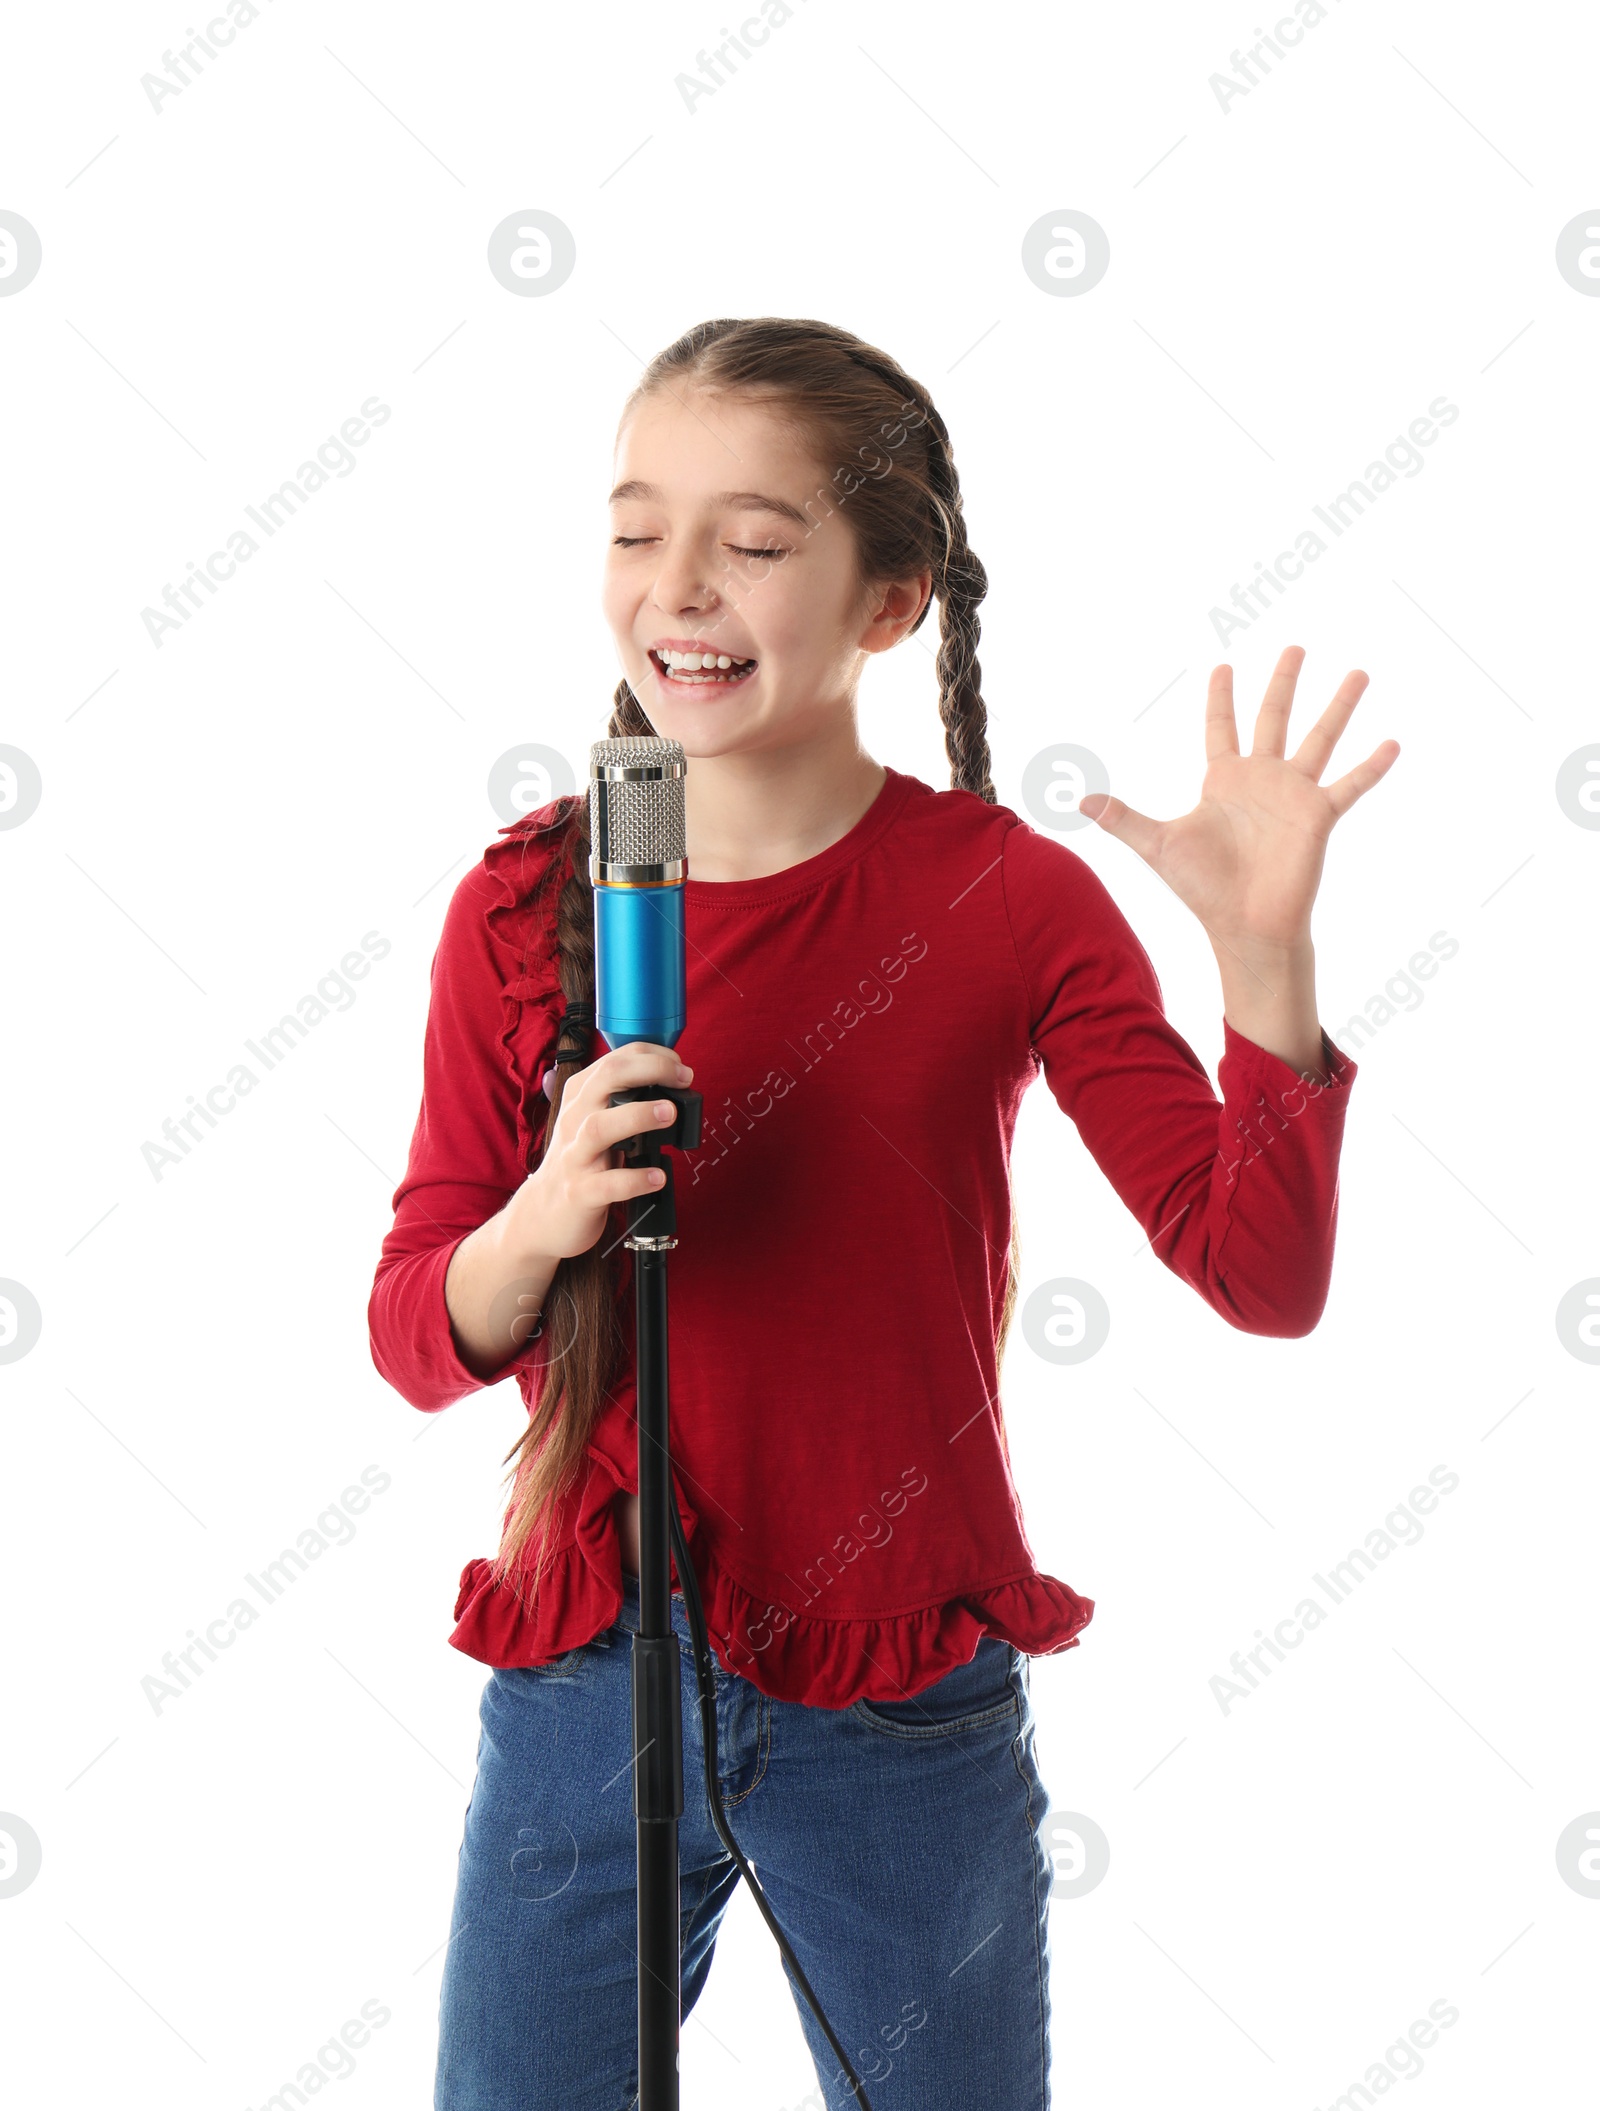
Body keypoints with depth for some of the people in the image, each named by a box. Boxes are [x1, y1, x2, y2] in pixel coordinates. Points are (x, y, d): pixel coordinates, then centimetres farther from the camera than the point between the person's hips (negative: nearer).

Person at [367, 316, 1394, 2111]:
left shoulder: (1011, 899, -8)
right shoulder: (522, 905, -5)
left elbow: (1263, 1274, -12)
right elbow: (414, 1340, -3)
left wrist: (1263, 949, -25)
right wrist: (540, 1225, -23)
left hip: (906, 1719, -1)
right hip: (580, 1688, 1)